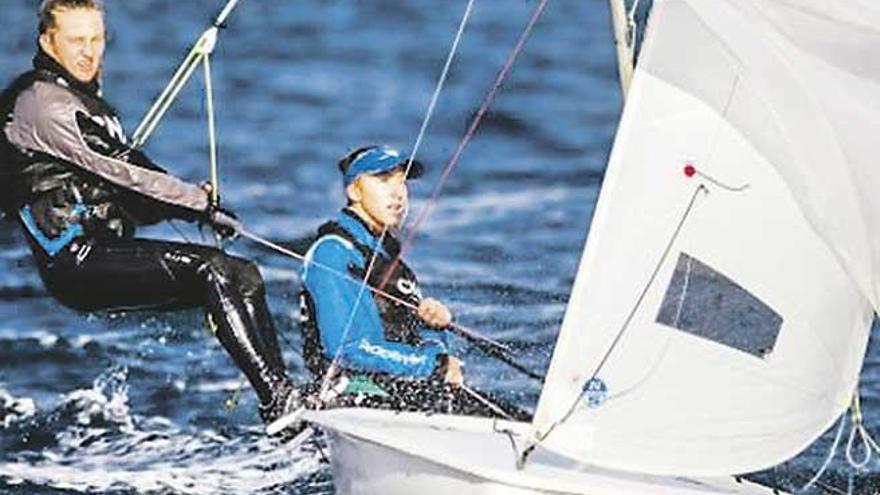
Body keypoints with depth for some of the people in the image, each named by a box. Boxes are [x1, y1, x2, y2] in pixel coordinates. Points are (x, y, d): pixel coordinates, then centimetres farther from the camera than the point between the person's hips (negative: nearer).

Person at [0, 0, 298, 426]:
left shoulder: (83, 99, 23)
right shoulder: (40, 102, -8)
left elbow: (121, 196, 21)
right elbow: (109, 171, -16)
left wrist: (193, 201, 2)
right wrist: (199, 203, -14)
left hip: (106, 251, 10)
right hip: (78, 264, -10)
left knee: (243, 277, 1)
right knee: (211, 270, -23)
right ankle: (281, 402, -29)